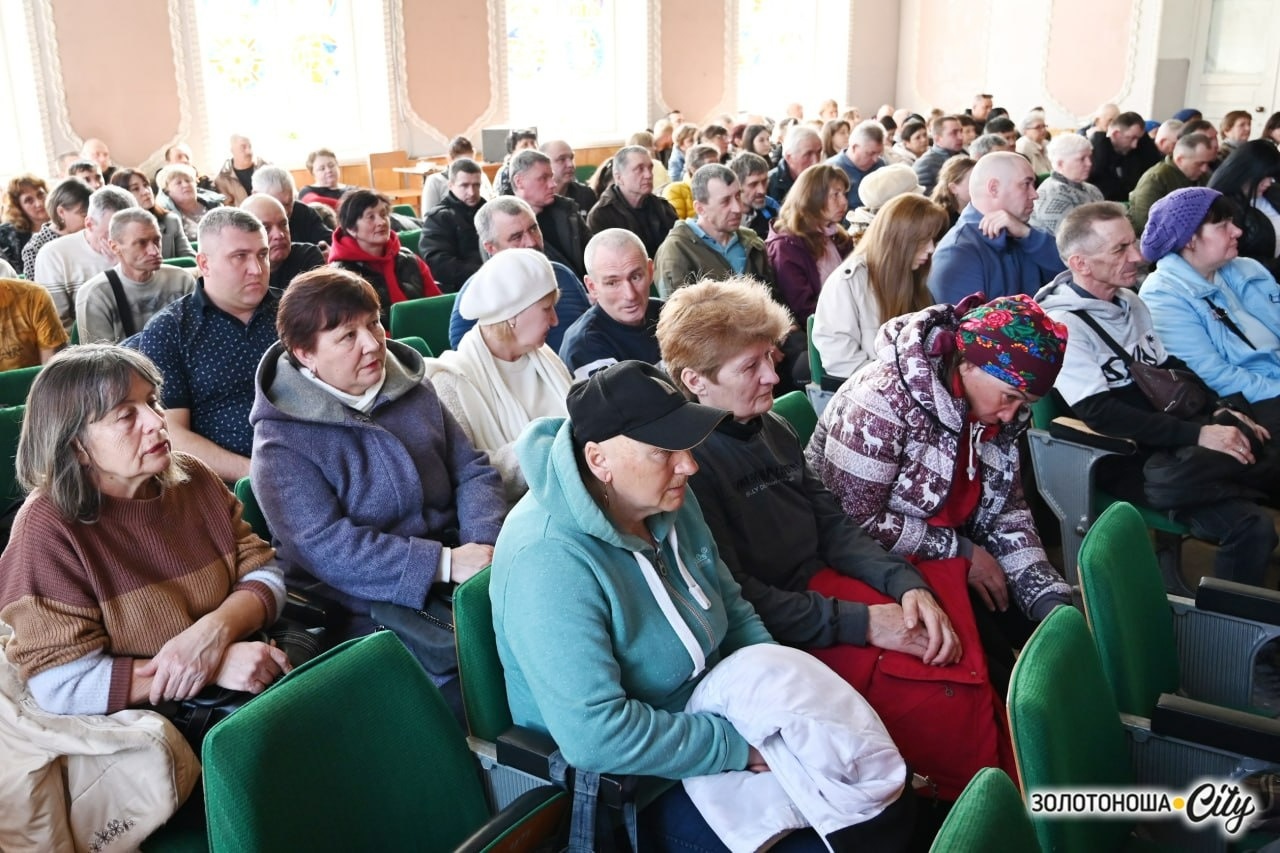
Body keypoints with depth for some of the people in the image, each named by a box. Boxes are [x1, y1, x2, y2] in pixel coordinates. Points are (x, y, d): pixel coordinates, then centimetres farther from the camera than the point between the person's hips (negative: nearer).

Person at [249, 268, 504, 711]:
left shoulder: (413, 390, 12)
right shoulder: (281, 441, -6)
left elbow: (473, 470, 11)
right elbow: (324, 546, -15)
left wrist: (484, 543, -10)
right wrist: (445, 563, -21)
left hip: (456, 575, 6)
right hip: (374, 609, -5)